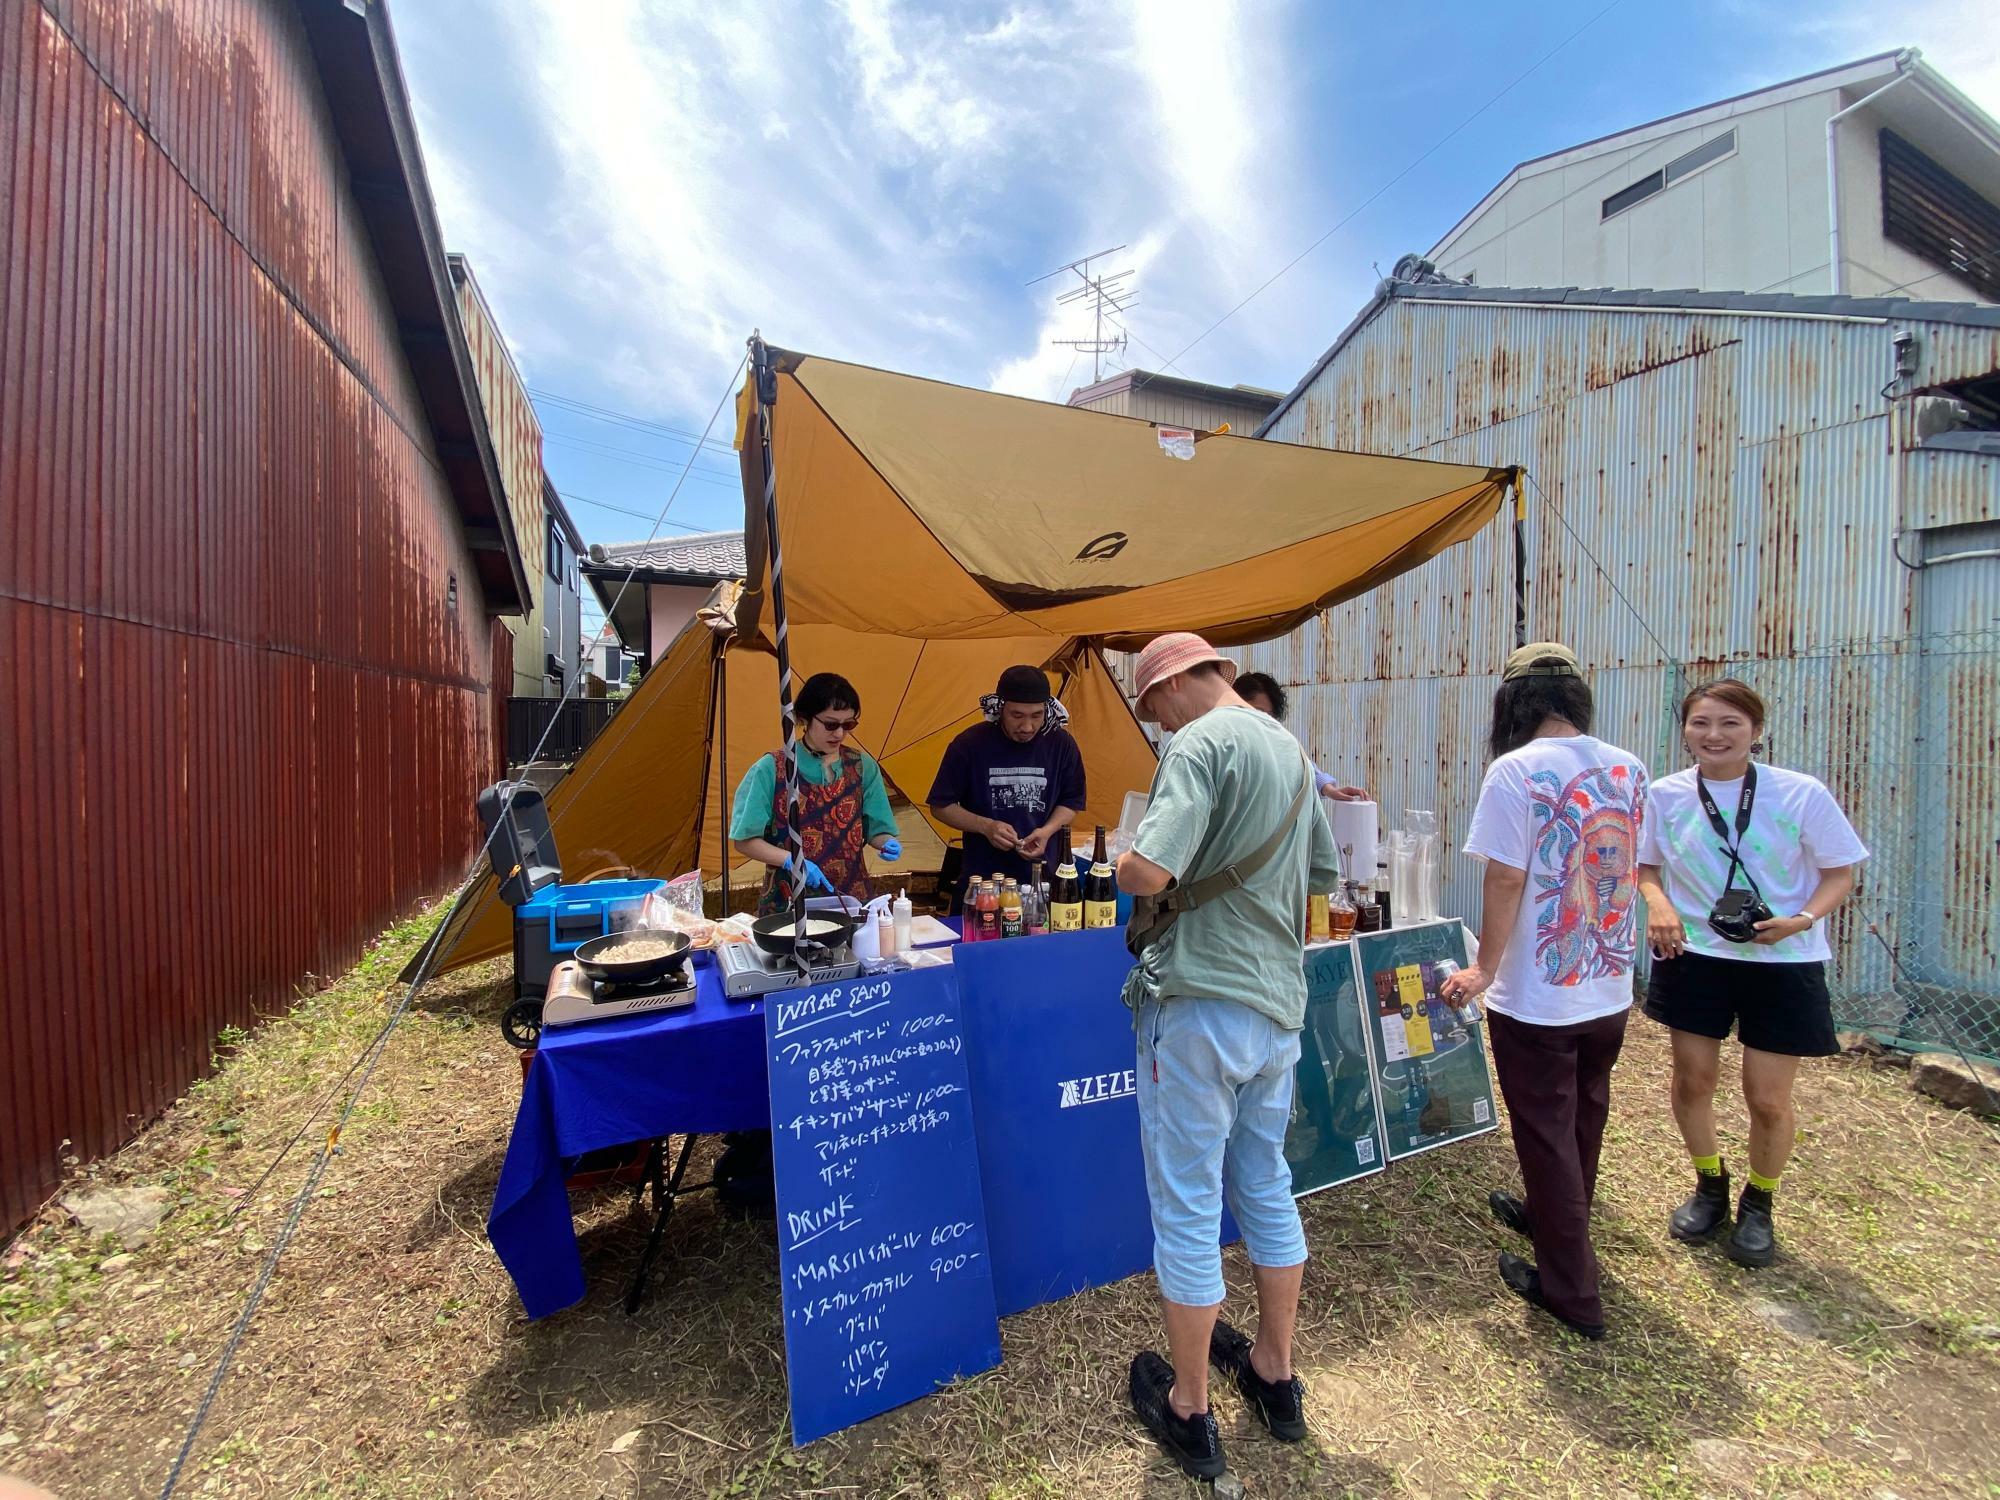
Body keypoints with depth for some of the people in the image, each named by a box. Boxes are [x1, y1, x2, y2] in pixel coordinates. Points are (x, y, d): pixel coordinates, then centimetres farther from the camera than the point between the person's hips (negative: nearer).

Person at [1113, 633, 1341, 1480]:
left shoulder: (1200, 743, -16)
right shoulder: (1292, 750, 11)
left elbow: (1147, 873, -28)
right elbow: (1321, 876, 19)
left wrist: (1121, 865, -7)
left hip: (1200, 1003, -8)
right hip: (1278, 1002, 8)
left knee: (1187, 1208, 9)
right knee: (1266, 1189, 23)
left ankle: (1189, 1411, 28)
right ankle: (1274, 1376, 42)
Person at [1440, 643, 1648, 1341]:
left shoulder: (1516, 770, -19)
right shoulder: (1628, 769, 1)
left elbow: (1505, 882, -20)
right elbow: (1634, 870, 10)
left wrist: (1483, 968, -9)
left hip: (1537, 998, -7)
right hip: (1611, 991, 7)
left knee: (1547, 1136, 10)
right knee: (1583, 1121, 25)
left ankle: (1571, 1289, 24)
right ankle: (1552, 1217, 48)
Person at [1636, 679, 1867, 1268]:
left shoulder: (1802, 794, -10)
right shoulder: (1666, 794, -5)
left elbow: (1841, 871, -2)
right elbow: (1645, 864, 7)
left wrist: (1803, 919, -19)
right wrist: (1658, 902, -12)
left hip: (1781, 964, -1)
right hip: (1693, 956, 2)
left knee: (1768, 1098, 6)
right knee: (1692, 1080, 11)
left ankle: (1758, 1204, 34)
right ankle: (1709, 1186, 37)